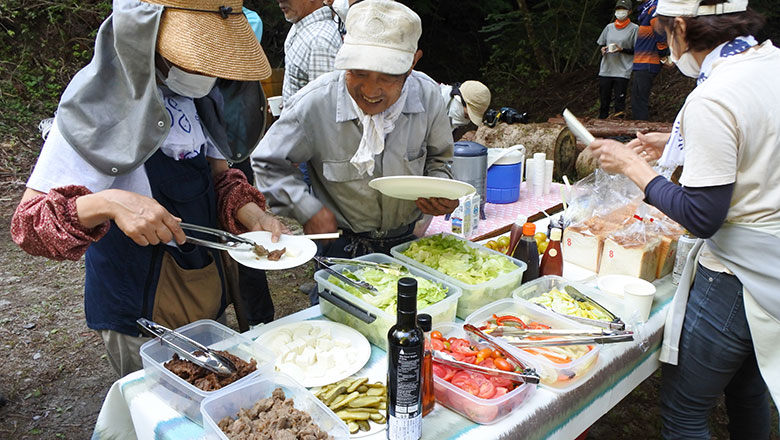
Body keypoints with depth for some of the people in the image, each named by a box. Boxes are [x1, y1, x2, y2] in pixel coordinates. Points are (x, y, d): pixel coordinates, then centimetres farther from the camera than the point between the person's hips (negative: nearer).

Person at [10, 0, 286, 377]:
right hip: (142, 316, -7)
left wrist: (253, 215, -15)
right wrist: (107, 203, -43)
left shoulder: (197, 99, -1)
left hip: (211, 292, 7)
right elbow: (27, 224, -23)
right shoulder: (101, 107, -22)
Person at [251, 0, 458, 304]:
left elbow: (439, 158, 5)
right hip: (343, 248, -3)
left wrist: (441, 191, -15)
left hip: (409, 241, 3)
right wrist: (307, 210, -17)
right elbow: (268, 163, -8)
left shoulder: (427, 95, -14)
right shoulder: (314, 103, -23)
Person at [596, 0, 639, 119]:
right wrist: (603, 49, -2)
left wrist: (621, 49, -15)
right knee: (604, 100, 6)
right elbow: (601, 44, 21)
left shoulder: (634, 28, 2)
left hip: (622, 72, -4)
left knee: (619, 101, -7)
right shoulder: (609, 27, 13)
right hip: (605, 70, 4)